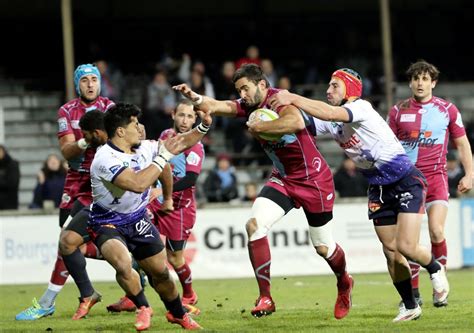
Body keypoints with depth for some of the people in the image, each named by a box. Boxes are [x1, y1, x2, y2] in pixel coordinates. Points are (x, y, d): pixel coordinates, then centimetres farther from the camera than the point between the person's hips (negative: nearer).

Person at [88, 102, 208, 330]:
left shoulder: (143, 149, -4)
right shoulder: (105, 158, -27)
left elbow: (180, 144, 14)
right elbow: (138, 184, -38)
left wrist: (203, 127, 1)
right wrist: (164, 156, -31)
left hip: (138, 219, 6)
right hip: (107, 223, -6)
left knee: (160, 272, 9)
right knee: (123, 264, -31)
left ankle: (177, 314, 35)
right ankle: (143, 308, -5)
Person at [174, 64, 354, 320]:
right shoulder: (249, 106, -1)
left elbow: (297, 122, -44)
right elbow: (217, 106, -18)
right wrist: (195, 98, -37)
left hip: (314, 180, -6)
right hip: (282, 179, 6)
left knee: (323, 247, 7)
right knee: (254, 225, -17)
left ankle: (344, 283, 41)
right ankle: (265, 297, -11)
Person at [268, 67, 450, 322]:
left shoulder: (361, 108, -21)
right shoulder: (332, 121, 3)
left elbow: (330, 113, -39)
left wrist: (293, 98, -41)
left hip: (407, 182, -7)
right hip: (379, 189, 8)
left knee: (406, 246, -15)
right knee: (390, 252, 3)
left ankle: (435, 269, 16)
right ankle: (410, 306, 14)